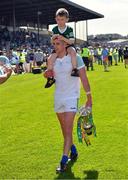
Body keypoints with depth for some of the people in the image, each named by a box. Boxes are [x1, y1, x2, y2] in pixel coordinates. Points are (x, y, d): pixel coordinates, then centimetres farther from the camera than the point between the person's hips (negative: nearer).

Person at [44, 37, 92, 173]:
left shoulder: (75, 58, -9)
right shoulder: (53, 60, 5)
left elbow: (84, 78, -9)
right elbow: (46, 74, 19)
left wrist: (89, 98, -10)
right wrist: (47, 72, -6)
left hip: (71, 98, -5)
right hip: (58, 98, 6)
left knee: (68, 131, -10)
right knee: (65, 130, 15)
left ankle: (63, 162, -7)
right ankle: (73, 151, 35)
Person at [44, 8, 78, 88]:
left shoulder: (69, 29, -9)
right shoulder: (55, 29, -1)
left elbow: (72, 41, -17)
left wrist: (63, 38, -32)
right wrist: (53, 38, -19)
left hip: (68, 46, -3)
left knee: (73, 51, -40)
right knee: (50, 59, -20)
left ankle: (75, 69, -38)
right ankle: (51, 78, -7)